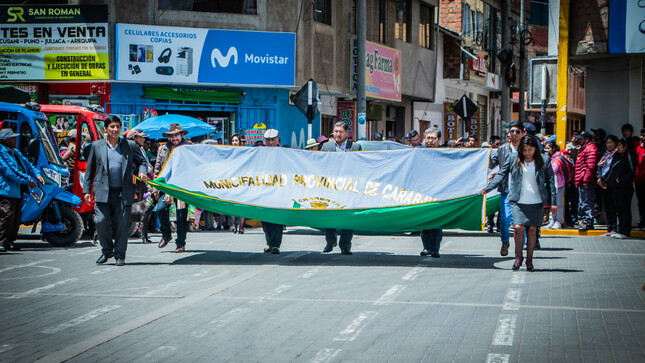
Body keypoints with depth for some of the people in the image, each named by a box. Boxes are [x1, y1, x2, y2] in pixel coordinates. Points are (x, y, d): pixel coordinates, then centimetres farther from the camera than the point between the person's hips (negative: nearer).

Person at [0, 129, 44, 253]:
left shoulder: (15, 152, 19)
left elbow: (27, 164, 24)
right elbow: (10, 171, -18)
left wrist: (37, 175, 7)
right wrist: (27, 180, -15)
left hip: (18, 191, 9)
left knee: (16, 217, 9)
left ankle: (11, 241, 16)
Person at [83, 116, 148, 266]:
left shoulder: (130, 145, 9)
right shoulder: (96, 146, 10)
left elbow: (141, 161, 18)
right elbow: (89, 169, 12)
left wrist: (142, 172, -5)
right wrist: (87, 190, 6)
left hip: (123, 193, 0)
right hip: (103, 192, 0)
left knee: (122, 224, -2)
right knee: (101, 221, -10)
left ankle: (119, 255, 11)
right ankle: (107, 250, 14)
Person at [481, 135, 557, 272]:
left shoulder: (544, 161, 3)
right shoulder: (513, 160, 3)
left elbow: (550, 182, 6)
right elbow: (501, 176, 5)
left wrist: (553, 202, 2)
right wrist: (487, 189, -5)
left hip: (536, 201, 1)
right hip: (518, 201, -1)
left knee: (532, 229, 3)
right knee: (518, 227, -14)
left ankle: (529, 259, 17)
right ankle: (518, 257, 7)